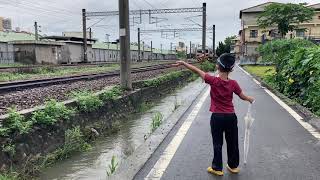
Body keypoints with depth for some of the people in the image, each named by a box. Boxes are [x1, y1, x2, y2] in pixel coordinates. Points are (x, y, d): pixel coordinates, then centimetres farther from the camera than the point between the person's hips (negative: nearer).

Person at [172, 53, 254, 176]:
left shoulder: (213, 81, -16)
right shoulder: (233, 83, -8)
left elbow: (197, 71, -11)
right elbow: (243, 96, 5)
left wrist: (183, 63, -3)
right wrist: (251, 99, 27)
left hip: (217, 117, -2)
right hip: (231, 117, 3)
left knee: (217, 144, 12)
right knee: (232, 143, 18)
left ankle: (217, 168, 23)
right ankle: (233, 166, 35)